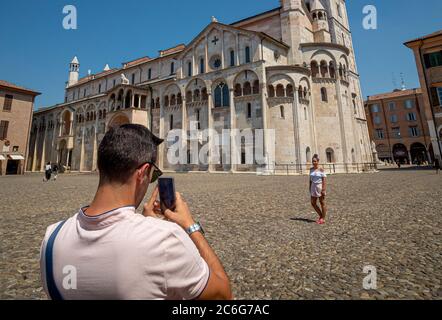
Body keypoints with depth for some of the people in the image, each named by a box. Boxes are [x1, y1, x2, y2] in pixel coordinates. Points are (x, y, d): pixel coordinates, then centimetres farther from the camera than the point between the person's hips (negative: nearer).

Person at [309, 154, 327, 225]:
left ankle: (323, 219, 18)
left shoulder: (321, 169, -13)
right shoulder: (311, 169, 5)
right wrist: (310, 188, 11)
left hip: (320, 187, -6)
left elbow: (324, 180, -15)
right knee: (313, 203, 7)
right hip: (314, 187, 6)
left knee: (322, 202, 6)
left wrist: (324, 189, -19)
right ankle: (321, 216, 27)